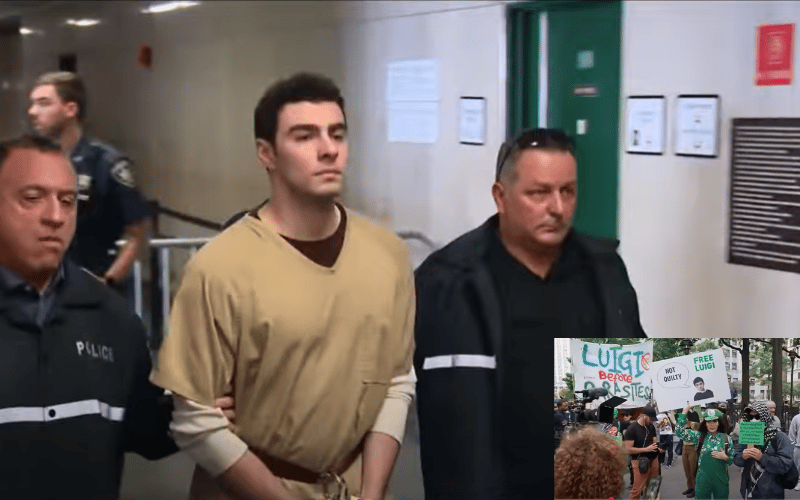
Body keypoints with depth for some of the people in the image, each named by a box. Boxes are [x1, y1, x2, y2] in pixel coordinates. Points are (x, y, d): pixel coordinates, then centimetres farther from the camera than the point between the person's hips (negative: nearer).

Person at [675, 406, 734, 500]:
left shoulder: (726, 438, 2)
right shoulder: (699, 436, 1)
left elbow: (733, 459, 7)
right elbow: (679, 432, -8)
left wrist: (725, 457, -15)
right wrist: (684, 412, -10)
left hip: (721, 481, 1)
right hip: (703, 480, -1)